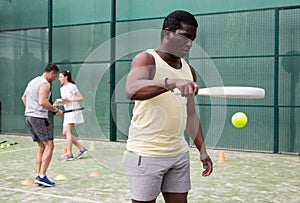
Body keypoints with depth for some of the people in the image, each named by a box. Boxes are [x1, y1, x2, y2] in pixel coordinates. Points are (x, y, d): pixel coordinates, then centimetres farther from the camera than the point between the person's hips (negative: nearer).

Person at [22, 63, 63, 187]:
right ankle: (42, 176, -12)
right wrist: (56, 110, -14)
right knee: (49, 145, -7)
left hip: (28, 116, 10)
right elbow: (42, 101, -23)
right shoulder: (45, 84, -12)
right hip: (39, 117, -10)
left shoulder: (32, 81, 18)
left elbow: (24, 97, 27)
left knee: (41, 146, 13)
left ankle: (38, 175, 10)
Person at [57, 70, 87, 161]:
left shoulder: (72, 86, -7)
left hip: (74, 110, -9)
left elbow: (81, 98, -10)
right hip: (67, 112, 9)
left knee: (67, 130, -16)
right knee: (65, 132, 3)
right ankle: (81, 148, 11)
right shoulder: (62, 89, 17)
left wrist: (70, 100, -21)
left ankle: (69, 153, -16)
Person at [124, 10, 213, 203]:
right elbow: (131, 91, -30)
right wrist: (172, 82, -43)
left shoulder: (189, 70, 13)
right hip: (146, 154, -6)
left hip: (179, 153, 7)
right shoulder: (146, 59, -8)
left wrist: (202, 149, 13)